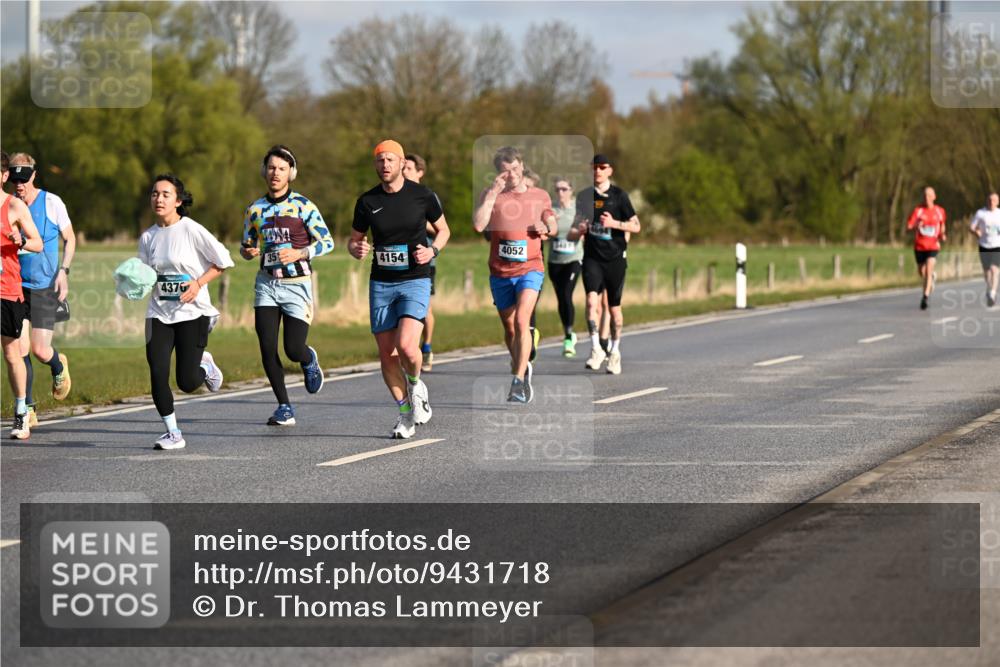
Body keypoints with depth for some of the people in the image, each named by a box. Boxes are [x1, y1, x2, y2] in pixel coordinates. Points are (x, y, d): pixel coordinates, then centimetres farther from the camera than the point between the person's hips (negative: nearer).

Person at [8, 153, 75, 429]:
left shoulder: (51, 203, -4)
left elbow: (69, 239, 5)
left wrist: (63, 271, -6)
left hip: (45, 285, -2)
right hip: (16, 285, 2)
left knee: (40, 350, -7)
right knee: (21, 350, -5)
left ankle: (59, 366, 30)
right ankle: (28, 409, 3)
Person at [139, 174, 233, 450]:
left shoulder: (192, 230, -8)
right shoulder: (147, 237, 6)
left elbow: (223, 261, -4)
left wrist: (199, 283, -14)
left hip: (193, 312, -4)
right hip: (159, 313, 4)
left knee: (187, 382, -6)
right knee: (157, 374, -10)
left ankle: (205, 366, 30)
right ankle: (172, 433, 4)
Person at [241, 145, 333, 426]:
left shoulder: (303, 206, -6)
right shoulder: (255, 210, 7)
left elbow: (327, 242, -4)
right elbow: (246, 245, 18)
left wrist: (298, 253, -19)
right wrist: (248, 251, -5)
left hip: (297, 284, -3)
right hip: (267, 284, 4)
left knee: (293, 349, -7)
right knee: (267, 348, -8)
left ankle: (310, 361, 31)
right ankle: (284, 407, 4)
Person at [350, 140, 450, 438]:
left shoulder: (422, 195, -3)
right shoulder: (367, 201, 1)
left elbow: (443, 229, 11)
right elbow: (354, 240, 12)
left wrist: (433, 250, -9)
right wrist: (357, 250, -12)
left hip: (415, 281, -3)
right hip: (381, 284, 3)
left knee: (406, 346, -22)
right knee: (387, 354, 2)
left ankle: (416, 385, 11)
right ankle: (406, 412, 19)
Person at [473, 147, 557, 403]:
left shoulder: (540, 196, 7)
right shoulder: (491, 195, 2)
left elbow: (553, 226, 21)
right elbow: (478, 225, -15)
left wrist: (545, 228, -2)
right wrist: (492, 193, -17)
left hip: (530, 268, -2)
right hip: (500, 273, 2)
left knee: (522, 321, -21)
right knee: (509, 329, 12)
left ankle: (519, 382, -22)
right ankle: (522, 368, 36)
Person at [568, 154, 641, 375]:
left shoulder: (619, 195, -1)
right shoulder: (584, 196, 9)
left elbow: (636, 226, -3)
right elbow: (574, 233, 17)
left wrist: (615, 223, -19)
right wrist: (578, 231, -7)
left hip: (615, 258, -1)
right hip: (592, 257, 1)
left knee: (614, 307, 6)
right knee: (592, 299, -19)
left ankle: (615, 351, 22)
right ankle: (596, 348, -21)